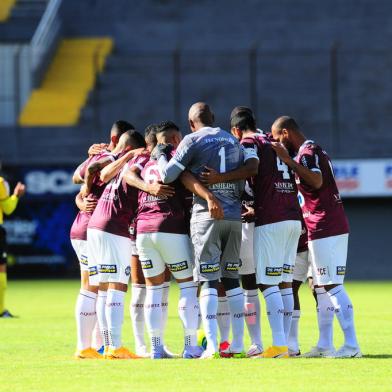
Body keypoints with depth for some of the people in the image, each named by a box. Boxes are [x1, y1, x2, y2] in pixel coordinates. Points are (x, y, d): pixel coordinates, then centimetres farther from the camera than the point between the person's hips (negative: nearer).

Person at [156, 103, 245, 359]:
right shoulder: (234, 142, 15)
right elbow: (243, 185, 16)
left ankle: (212, 347, -13)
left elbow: (168, 176, -4)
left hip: (206, 214, -4)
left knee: (209, 281, -5)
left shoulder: (194, 140, -1)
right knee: (231, 279, 11)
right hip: (234, 215, 5)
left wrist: (160, 156, 13)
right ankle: (238, 345, 8)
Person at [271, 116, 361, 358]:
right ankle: (325, 345, 14)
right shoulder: (313, 150, 21)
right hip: (334, 227, 10)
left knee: (332, 286, -11)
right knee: (321, 287, 13)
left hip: (325, 229, -10)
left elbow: (316, 182, -27)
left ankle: (352, 345, -15)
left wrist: (288, 160, -26)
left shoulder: (307, 151, -10)